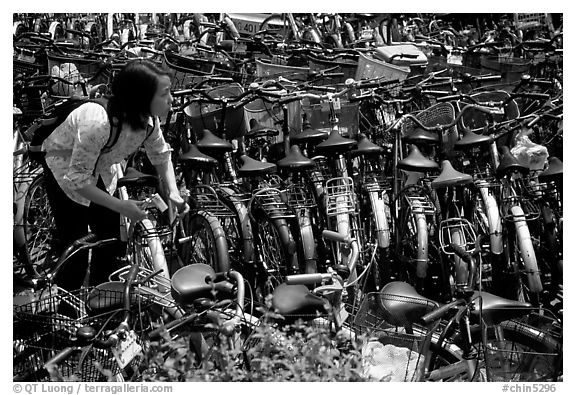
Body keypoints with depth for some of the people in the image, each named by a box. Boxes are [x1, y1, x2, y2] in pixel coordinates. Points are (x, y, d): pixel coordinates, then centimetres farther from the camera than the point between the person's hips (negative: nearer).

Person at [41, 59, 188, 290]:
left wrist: (174, 193, -17)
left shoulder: (148, 119, -21)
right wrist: (121, 206, -33)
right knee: (76, 252, -3)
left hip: (99, 171, 6)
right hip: (65, 171, -6)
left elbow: (161, 155, -3)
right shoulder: (98, 124, -42)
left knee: (113, 245, 7)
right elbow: (77, 179, -33)